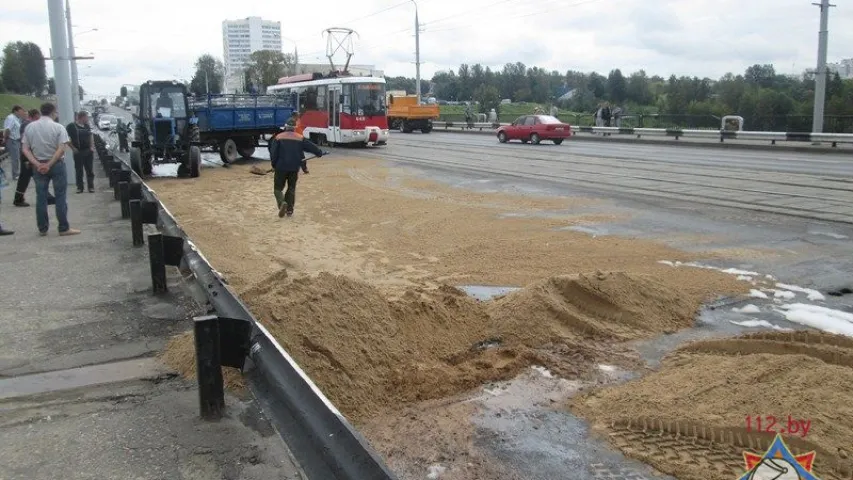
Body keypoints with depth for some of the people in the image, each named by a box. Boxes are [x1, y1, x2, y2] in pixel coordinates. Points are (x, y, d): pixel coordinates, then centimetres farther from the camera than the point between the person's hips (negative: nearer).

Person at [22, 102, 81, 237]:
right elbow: (61, 149, -17)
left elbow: (25, 149, -1)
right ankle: (64, 228, 2)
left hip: (38, 166, 4)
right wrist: (49, 165, -16)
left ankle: (42, 229, 13)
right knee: (60, 197, 1)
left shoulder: (29, 127, 5)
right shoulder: (58, 127, -7)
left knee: (41, 198, 8)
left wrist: (37, 164, -8)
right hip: (56, 165, -4)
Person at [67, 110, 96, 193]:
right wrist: (73, 148, -12)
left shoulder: (87, 126, 11)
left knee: (89, 170, 6)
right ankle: (80, 187, 8)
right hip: (78, 152, -4)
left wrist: (92, 147, 7)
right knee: (79, 170, 2)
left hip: (88, 151, 4)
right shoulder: (71, 126, -7)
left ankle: (91, 187, 12)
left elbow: (91, 136, 19)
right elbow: (67, 138, -9)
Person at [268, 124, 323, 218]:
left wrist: (274, 165, 8)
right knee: (291, 188, 16)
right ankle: (289, 210, 11)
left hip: (281, 167, -2)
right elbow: (311, 146, 8)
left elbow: (273, 153, -2)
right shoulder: (300, 138, 11)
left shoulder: (278, 137, 6)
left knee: (278, 188, 7)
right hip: (294, 168, 2)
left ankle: (282, 203, -20)